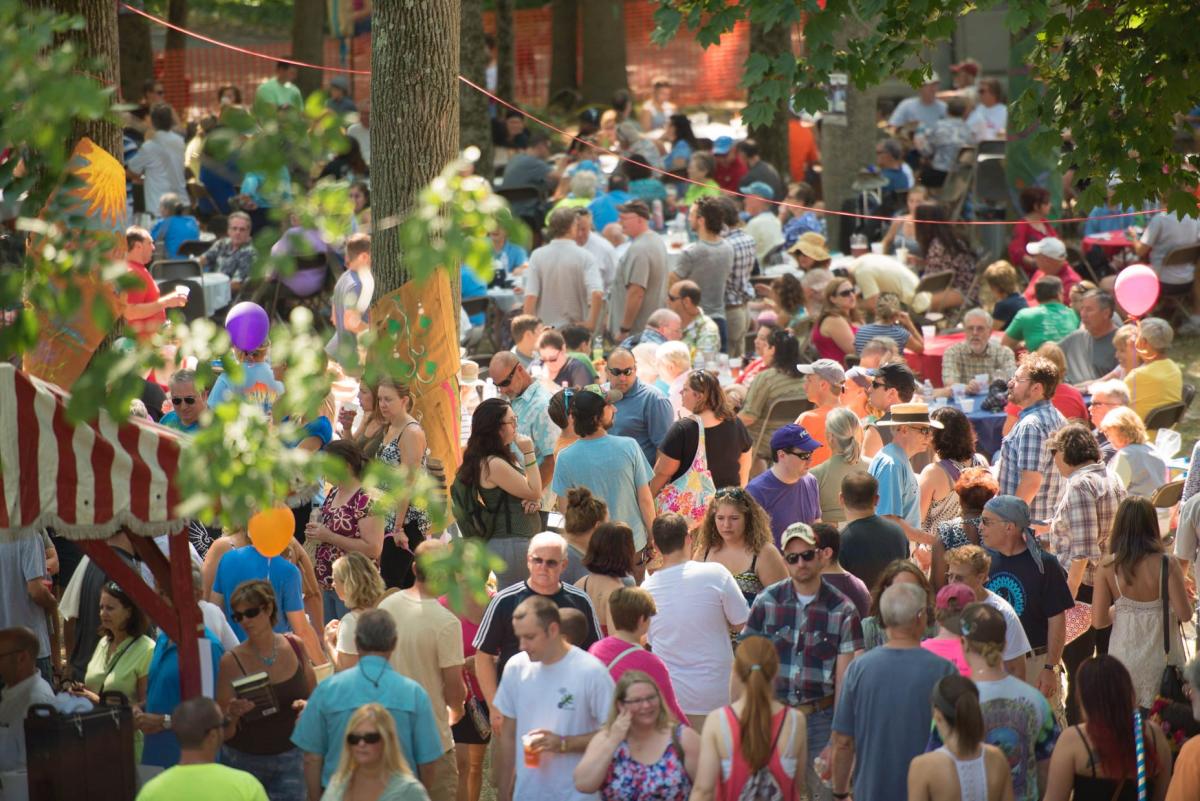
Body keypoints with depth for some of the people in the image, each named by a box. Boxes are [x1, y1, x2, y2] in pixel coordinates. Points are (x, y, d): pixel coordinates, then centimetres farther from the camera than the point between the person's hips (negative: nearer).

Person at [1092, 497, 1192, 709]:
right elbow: (1184, 614, -12)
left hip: (1124, 657, 2)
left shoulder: (1107, 566, -8)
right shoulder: (1166, 565, -14)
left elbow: (1098, 621, -6)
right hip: (1160, 658, -2)